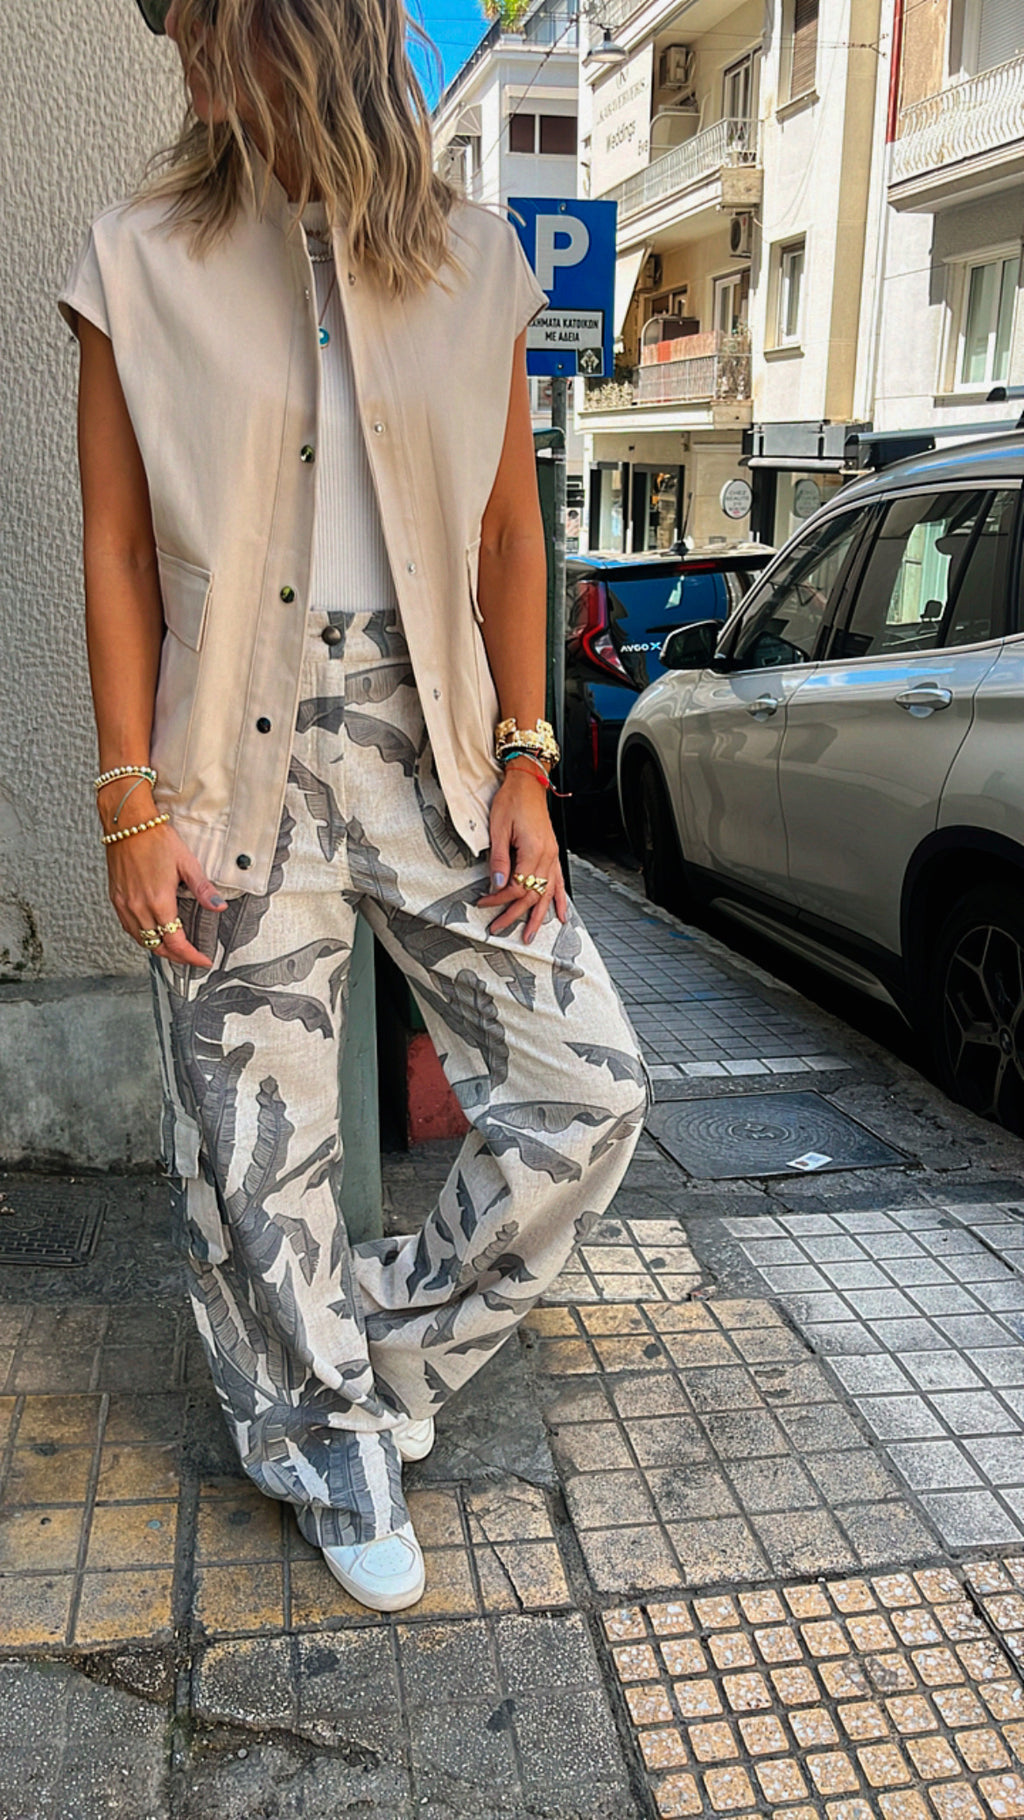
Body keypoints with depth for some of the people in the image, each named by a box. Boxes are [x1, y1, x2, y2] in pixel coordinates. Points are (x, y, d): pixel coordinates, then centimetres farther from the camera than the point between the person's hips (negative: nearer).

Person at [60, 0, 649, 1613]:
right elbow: (118, 554, 0)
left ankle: (400, 1347, 24)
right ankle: (338, 1449, 31)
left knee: (587, 1090, 1)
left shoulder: (473, 263, 7)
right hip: (239, 766, -2)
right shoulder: (142, 268, 2)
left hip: (434, 751, 2)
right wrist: (133, 803, -6)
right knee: (256, 1156, 5)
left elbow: (509, 533, 7)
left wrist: (524, 764, 0)